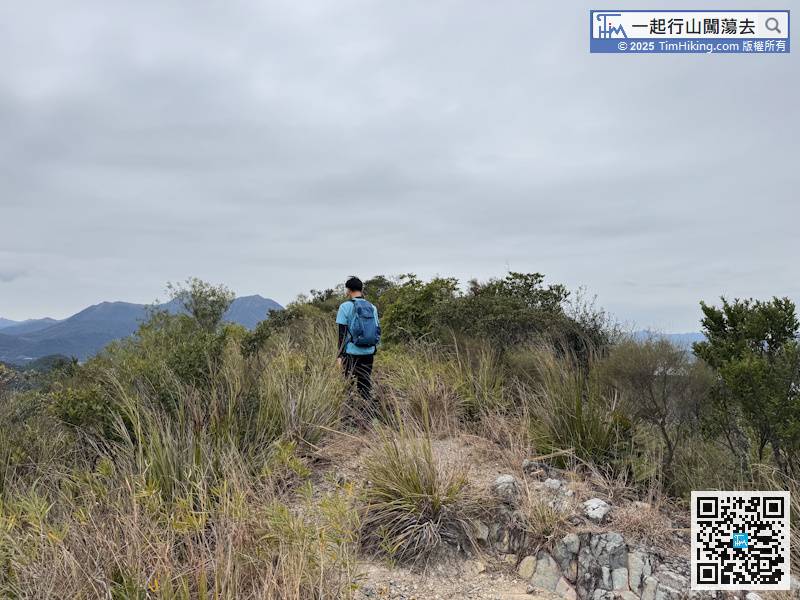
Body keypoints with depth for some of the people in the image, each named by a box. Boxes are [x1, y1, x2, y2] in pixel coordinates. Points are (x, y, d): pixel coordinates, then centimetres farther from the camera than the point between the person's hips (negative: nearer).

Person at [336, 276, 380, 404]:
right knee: (366, 384, 11)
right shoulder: (372, 307, 9)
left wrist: (340, 355, -4)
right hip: (369, 353, 4)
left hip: (352, 352, -4)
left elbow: (342, 333, -7)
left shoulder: (345, 306, -5)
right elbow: (377, 331, 12)